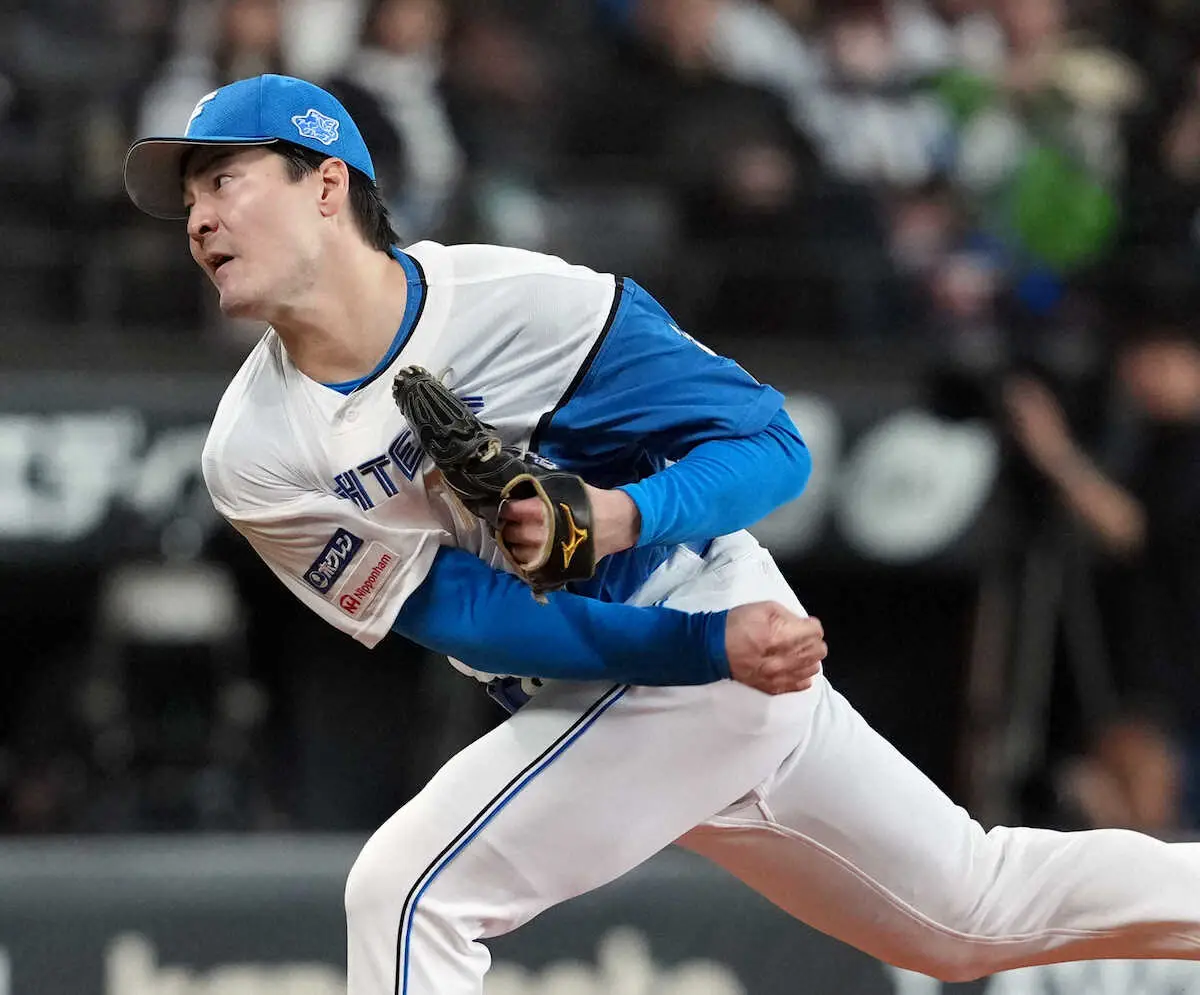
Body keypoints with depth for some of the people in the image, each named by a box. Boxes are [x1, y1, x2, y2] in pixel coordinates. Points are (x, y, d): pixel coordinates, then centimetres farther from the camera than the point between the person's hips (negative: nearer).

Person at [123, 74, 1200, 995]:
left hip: (736, 640, -6)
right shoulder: (255, 461, -8)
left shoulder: (522, 303, -21)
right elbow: (458, 615, -11)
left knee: (407, 890, -18)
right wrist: (715, 643, -24)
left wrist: (624, 519, -37)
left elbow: (769, 444, -16)